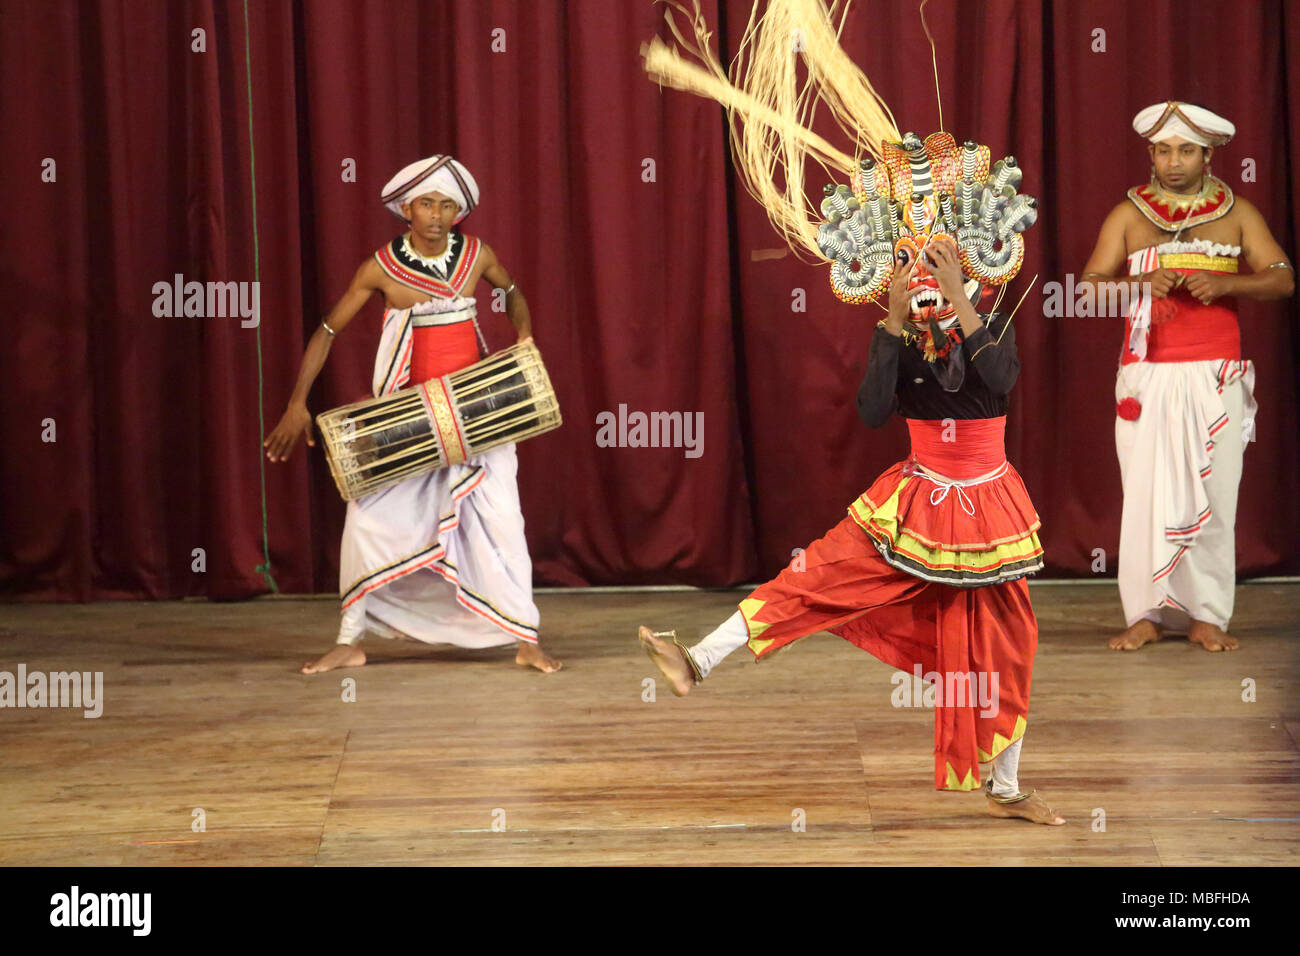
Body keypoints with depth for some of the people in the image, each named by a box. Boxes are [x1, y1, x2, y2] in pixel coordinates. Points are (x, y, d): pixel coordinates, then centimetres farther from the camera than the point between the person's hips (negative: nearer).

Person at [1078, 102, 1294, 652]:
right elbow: (1089, 286, 4)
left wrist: (1225, 283, -14)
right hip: (1147, 376, 0)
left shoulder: (1236, 213, 9)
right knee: (1145, 493, -5)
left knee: (1212, 494, -3)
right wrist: (1139, 285, -16)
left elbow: (1282, 279, 4)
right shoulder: (1128, 215, 9)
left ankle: (1206, 617, 3)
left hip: (1216, 378, 0)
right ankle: (1146, 614, 1)